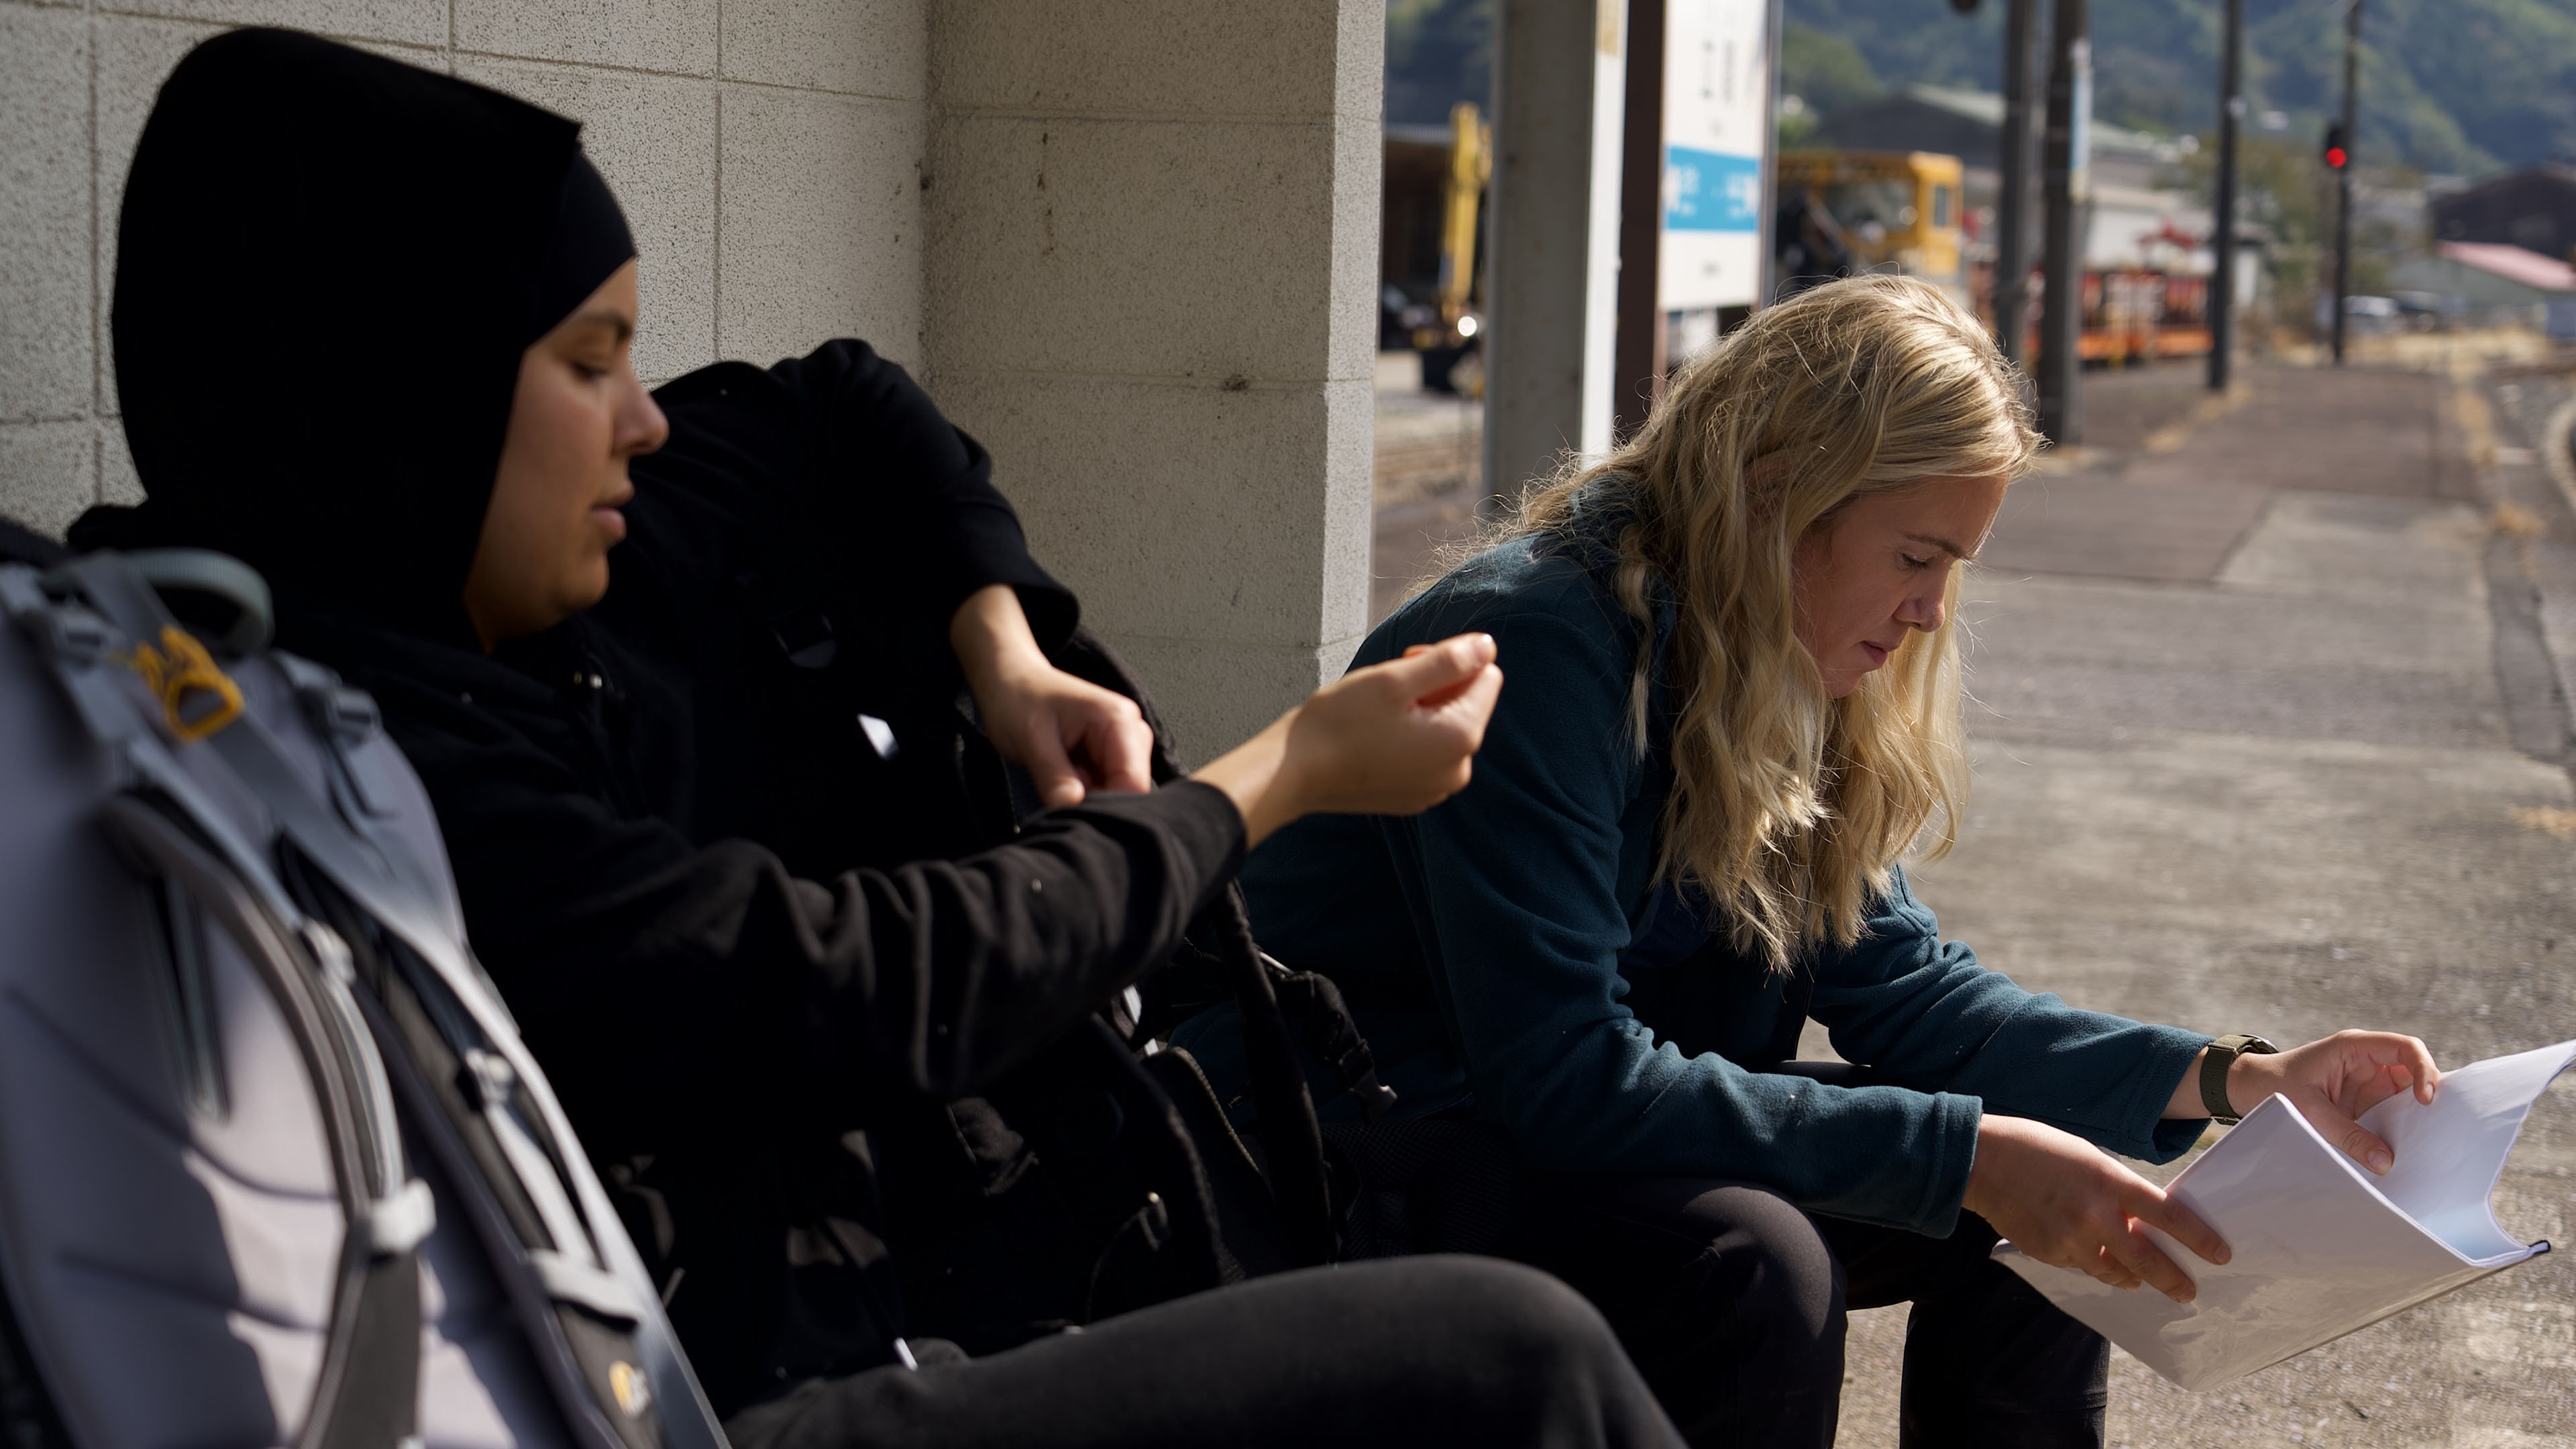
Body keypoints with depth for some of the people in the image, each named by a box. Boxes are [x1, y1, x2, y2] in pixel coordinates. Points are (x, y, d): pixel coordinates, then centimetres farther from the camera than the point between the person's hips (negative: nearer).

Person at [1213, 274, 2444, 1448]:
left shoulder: (1780, 684, 4)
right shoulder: (1537, 647, -25)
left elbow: (1899, 990, 4)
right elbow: (1565, 1082, -30)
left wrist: (2235, 1085, -7)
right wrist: (1966, 1155, -32)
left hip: (1603, 1142, 9)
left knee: (2046, 1209, 0)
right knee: (1750, 1265, -34)